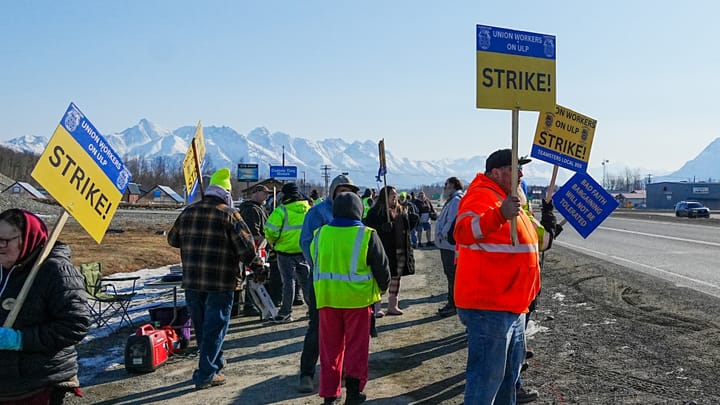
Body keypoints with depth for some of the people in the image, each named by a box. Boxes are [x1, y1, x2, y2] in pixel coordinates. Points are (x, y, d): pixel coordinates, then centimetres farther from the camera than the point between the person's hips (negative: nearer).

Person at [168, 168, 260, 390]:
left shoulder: (188, 212, 7)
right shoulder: (229, 214, -10)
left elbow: (173, 239, 19)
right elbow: (245, 245, -12)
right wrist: (256, 265, 4)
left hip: (191, 281, 6)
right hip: (220, 282, -5)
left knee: (201, 325, 18)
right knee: (215, 326, 2)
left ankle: (215, 363, 33)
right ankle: (206, 374, 3)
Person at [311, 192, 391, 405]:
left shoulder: (320, 234, 2)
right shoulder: (367, 236, -8)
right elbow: (382, 268, -1)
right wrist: (383, 288, 18)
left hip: (326, 298, 3)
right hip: (358, 298, -3)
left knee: (330, 346, 12)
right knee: (356, 345, 9)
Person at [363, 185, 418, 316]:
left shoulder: (402, 211, 16)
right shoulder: (376, 211, -6)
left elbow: (406, 227, 26)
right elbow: (368, 226, -14)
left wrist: (413, 221, 6)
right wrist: (382, 228, -26)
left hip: (401, 250, 7)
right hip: (384, 250, -7)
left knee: (396, 278, 12)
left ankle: (393, 306, 23)